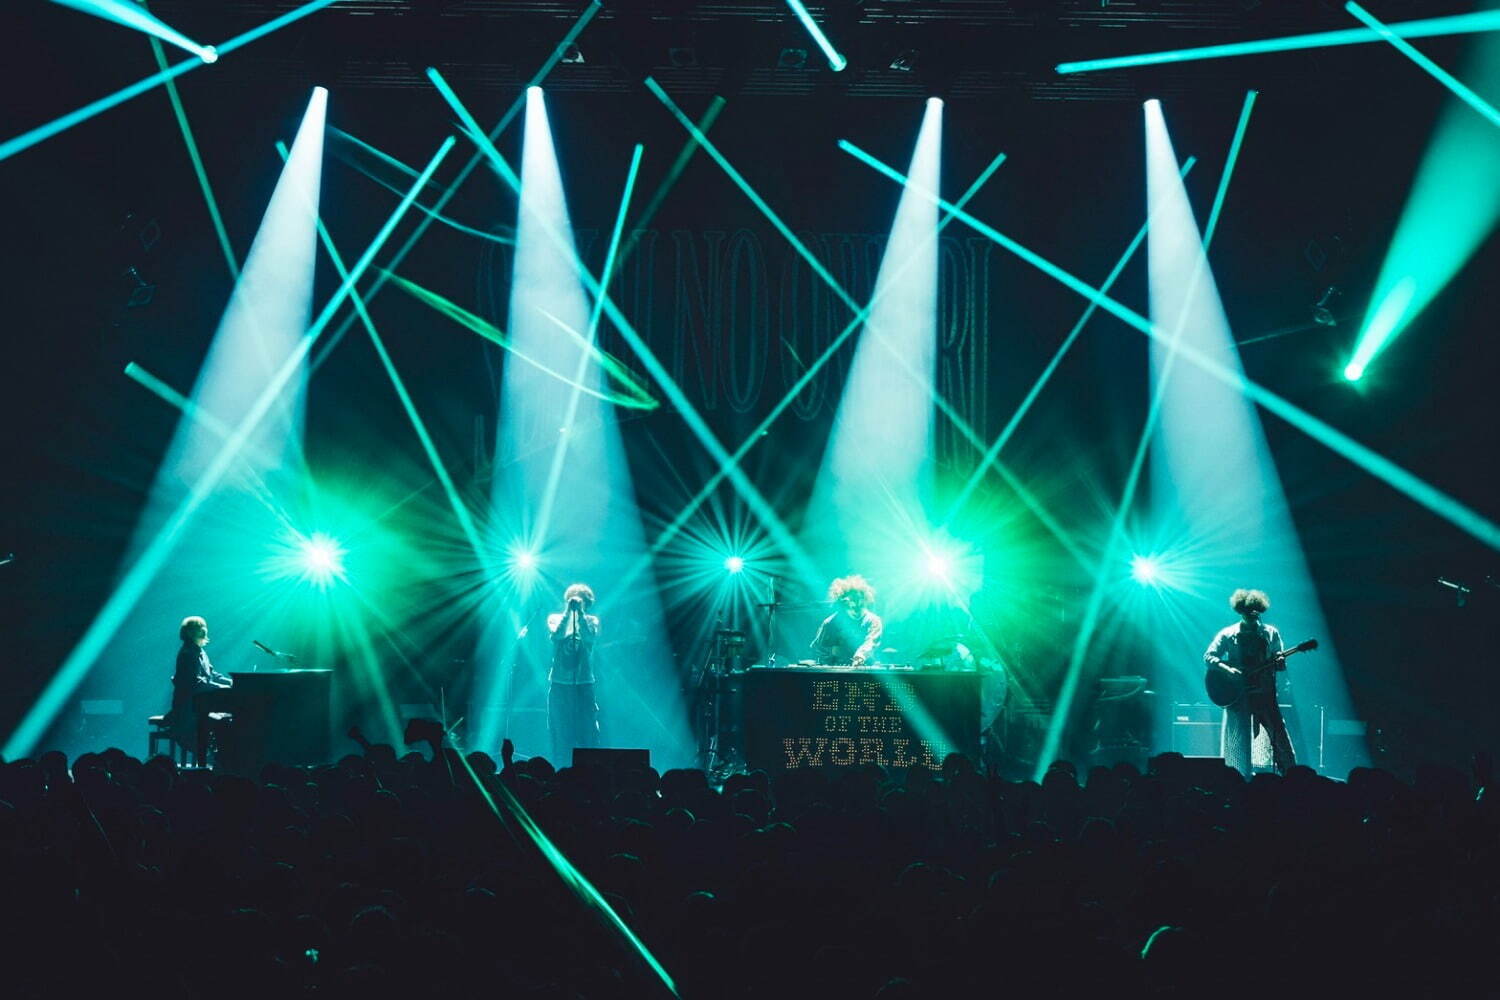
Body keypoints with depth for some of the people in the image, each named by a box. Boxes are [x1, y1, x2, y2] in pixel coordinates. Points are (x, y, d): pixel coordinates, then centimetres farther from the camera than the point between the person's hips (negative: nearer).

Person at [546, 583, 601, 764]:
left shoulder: (591, 621, 8)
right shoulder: (555, 618, 8)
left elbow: (591, 637, -12)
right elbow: (557, 634, -12)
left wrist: (580, 613, -14)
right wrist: (568, 611, -14)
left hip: (584, 683, 0)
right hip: (559, 683, 0)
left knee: (588, 734, -5)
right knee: (561, 737, 0)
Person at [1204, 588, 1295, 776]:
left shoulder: (1270, 633, 9)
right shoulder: (1228, 635, 3)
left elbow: (1280, 665, 12)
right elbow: (1208, 656, 1)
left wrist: (1280, 662, -12)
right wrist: (1226, 669, -15)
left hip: (1265, 693, 1)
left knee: (1279, 736, -3)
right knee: (1239, 742, -2)